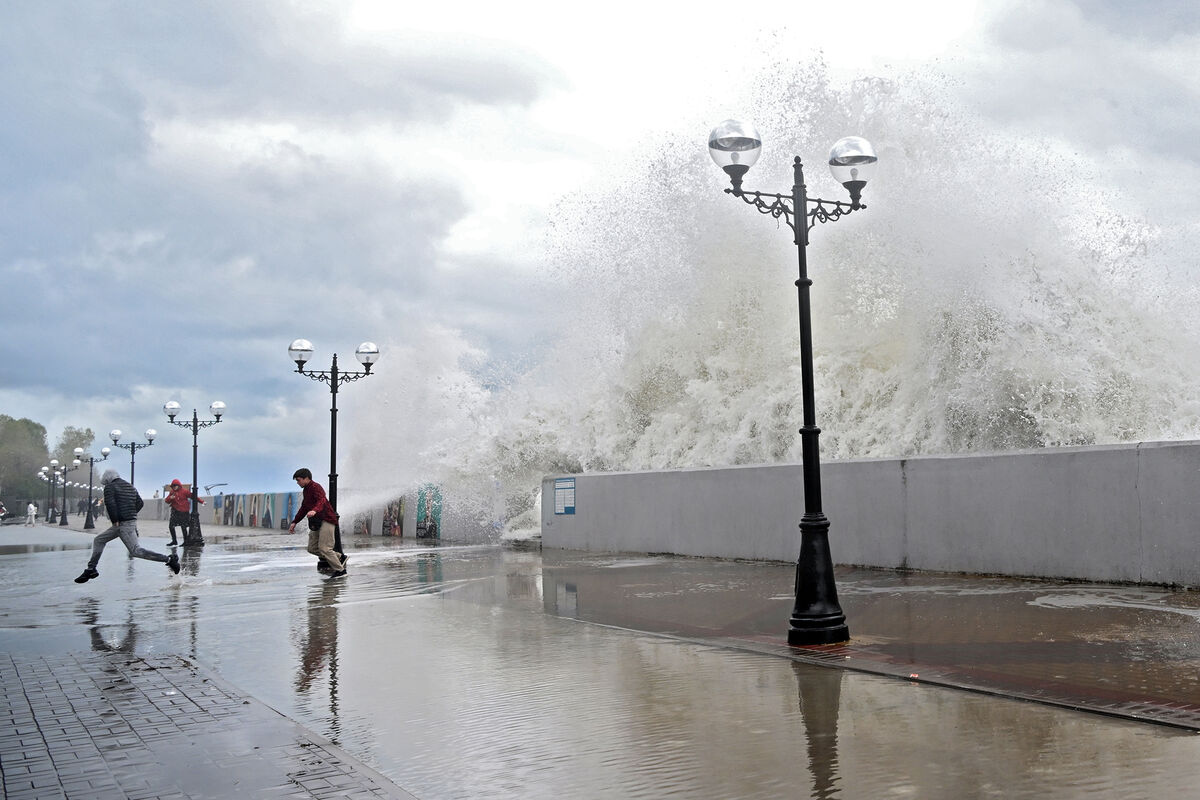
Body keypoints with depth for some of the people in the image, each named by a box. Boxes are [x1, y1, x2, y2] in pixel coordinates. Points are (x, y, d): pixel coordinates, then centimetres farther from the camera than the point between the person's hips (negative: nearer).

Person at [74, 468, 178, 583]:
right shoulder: (130, 487, 19)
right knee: (98, 540, 19)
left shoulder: (110, 487, -5)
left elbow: (110, 504, -19)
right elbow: (140, 503, 18)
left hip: (123, 524, -10)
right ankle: (91, 569, 18)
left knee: (136, 551, -13)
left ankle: (169, 559, -18)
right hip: (132, 521, 10)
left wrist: (115, 520, -13)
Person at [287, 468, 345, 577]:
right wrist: (294, 522, 21)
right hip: (316, 524, 10)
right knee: (312, 548, 6)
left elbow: (322, 501, -31)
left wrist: (315, 511, -51)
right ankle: (339, 558, 14)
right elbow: (304, 508, 28)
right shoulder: (306, 490, 19)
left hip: (326, 520, -10)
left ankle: (340, 570, -5)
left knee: (323, 548, -14)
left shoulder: (316, 487, -12)